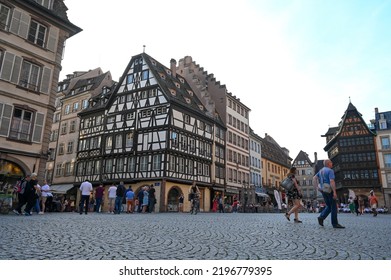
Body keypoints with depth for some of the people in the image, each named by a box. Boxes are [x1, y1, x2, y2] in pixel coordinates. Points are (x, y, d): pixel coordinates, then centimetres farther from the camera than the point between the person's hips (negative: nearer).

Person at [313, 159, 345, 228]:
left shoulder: (321, 171, 15)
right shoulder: (330, 171, -11)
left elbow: (314, 178, 12)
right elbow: (332, 181, -21)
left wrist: (317, 187, 9)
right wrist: (334, 192, -23)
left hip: (323, 190, 8)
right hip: (329, 190, -8)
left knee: (329, 206, 14)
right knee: (333, 207, 0)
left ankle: (321, 217, -4)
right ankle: (335, 223, 4)